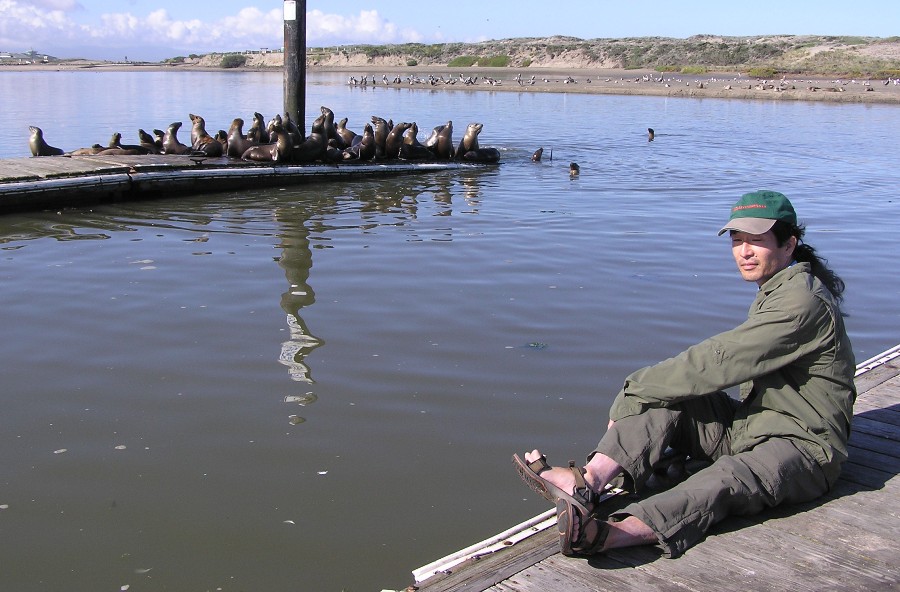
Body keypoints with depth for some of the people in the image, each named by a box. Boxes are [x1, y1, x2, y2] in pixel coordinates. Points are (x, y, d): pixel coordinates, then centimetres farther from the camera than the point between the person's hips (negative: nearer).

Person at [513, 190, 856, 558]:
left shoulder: (802, 302, -18)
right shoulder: (774, 291, 13)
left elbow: (719, 361, -23)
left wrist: (636, 387, -16)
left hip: (804, 444, -9)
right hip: (752, 422, 9)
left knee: (728, 480, -37)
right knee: (667, 397, -12)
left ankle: (607, 533, -62)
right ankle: (588, 482, -33)